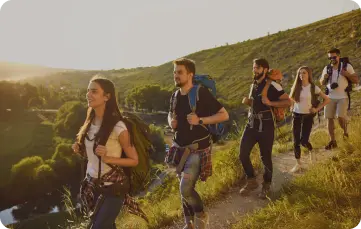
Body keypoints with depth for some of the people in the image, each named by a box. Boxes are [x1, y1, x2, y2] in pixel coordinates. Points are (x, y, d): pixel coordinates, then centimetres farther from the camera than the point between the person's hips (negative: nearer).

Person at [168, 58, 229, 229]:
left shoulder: (201, 93, -14)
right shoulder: (175, 96, 5)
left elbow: (224, 115, -13)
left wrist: (200, 120, -23)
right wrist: (171, 122, 1)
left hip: (197, 149, -6)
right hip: (180, 148, 7)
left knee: (185, 189, -13)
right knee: (184, 189, 14)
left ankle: (201, 215, 18)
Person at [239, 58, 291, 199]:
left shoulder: (272, 85, -10)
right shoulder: (253, 85, 12)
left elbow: (288, 102, -13)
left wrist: (270, 103, -23)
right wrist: (247, 102, 5)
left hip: (265, 127, -6)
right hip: (251, 125, 6)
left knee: (265, 158, 6)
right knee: (243, 154, 1)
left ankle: (266, 186, 28)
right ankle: (251, 181, 23)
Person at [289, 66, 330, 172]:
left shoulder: (313, 88, -8)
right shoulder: (296, 87, -1)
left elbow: (327, 99, -1)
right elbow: (291, 99, 17)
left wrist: (317, 109, -7)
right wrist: (291, 107, 2)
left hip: (308, 116, -2)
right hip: (297, 115, 2)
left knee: (303, 140, -5)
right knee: (296, 141, 1)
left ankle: (311, 151, 31)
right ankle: (298, 164, 14)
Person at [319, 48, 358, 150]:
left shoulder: (347, 66, 0)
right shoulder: (327, 68, 8)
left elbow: (356, 80, 1)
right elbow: (321, 83, 14)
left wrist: (347, 74, -16)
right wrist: (324, 78, -8)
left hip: (342, 97, -3)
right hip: (330, 97, 3)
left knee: (341, 117, -16)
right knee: (329, 118, -1)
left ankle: (345, 132, 17)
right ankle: (332, 141, 8)